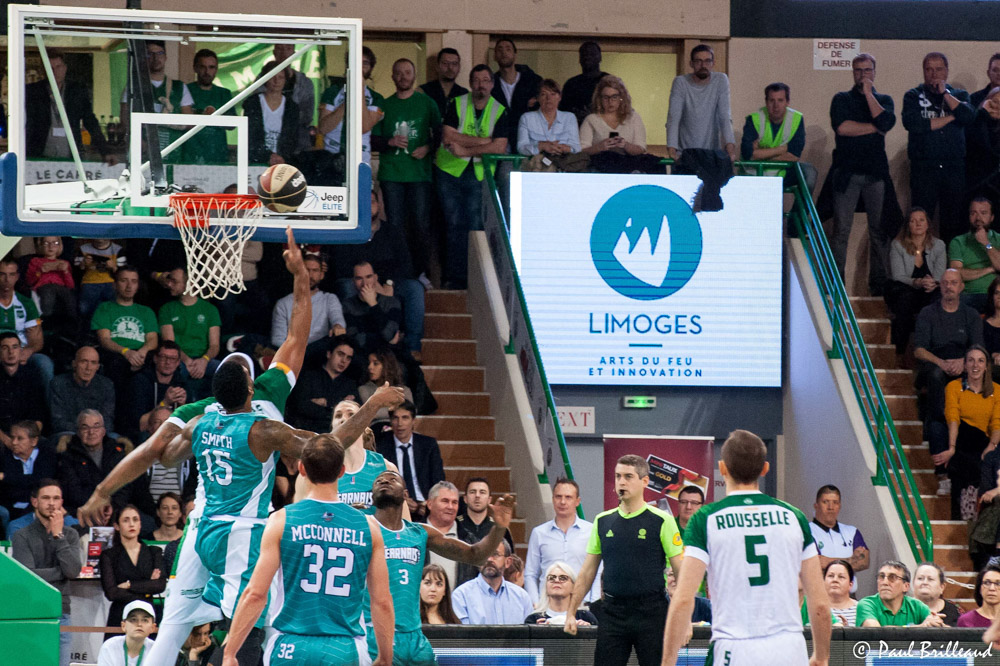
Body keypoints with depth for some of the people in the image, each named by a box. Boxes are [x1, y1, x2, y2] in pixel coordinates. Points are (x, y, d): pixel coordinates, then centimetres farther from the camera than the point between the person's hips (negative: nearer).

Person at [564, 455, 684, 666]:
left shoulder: (662, 521, -3)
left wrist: (685, 619, -11)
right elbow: (587, 572, 15)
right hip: (613, 612, 4)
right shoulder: (602, 521, 10)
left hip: (651, 612, -4)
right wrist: (571, 612, 11)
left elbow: (681, 573, -4)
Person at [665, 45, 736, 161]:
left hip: (713, 151, 1)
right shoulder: (680, 82, -4)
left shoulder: (721, 80, -1)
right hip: (684, 153, -1)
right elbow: (673, 118, -11)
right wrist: (672, 150, -25)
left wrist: (730, 146, -21)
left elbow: (725, 117, -6)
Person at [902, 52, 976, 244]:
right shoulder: (913, 96, 9)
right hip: (923, 168, -2)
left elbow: (968, 117, -6)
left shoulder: (959, 95, 15)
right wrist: (949, 118, -4)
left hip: (954, 168, 2)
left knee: (954, 221, -1)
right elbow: (912, 123, -10)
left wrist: (944, 93, -6)